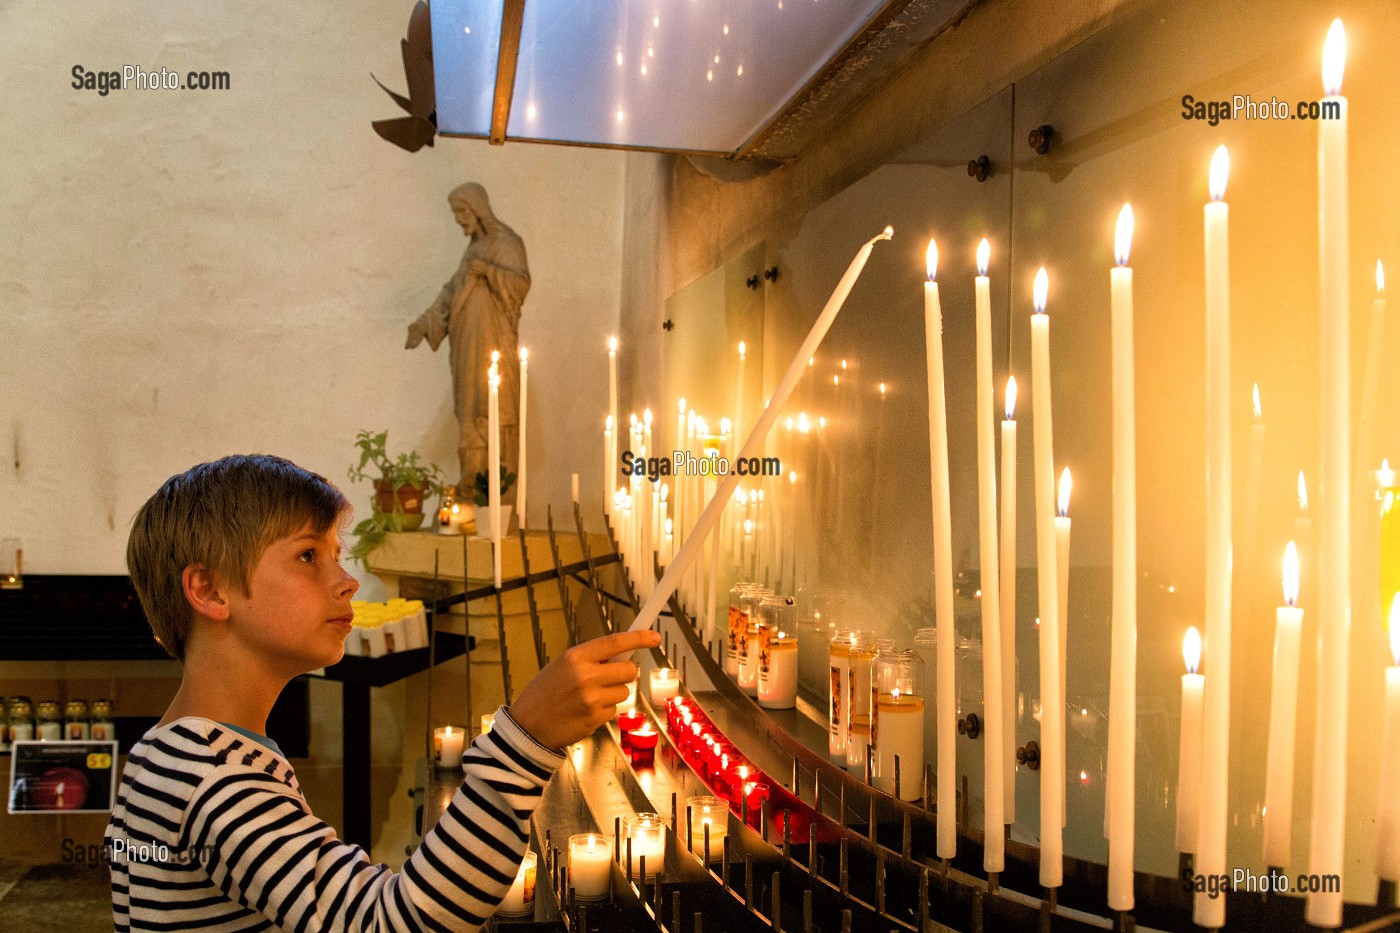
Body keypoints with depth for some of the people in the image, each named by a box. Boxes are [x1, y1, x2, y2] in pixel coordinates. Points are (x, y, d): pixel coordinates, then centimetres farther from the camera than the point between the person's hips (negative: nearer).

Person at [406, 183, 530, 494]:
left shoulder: (506, 242, -4)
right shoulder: (475, 247, 19)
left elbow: (522, 282, -16)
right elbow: (451, 291, 16)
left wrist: (487, 269, -27)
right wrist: (423, 323, 6)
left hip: (493, 342, -8)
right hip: (469, 345, 8)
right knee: (471, 410, 7)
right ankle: (474, 481, 12)